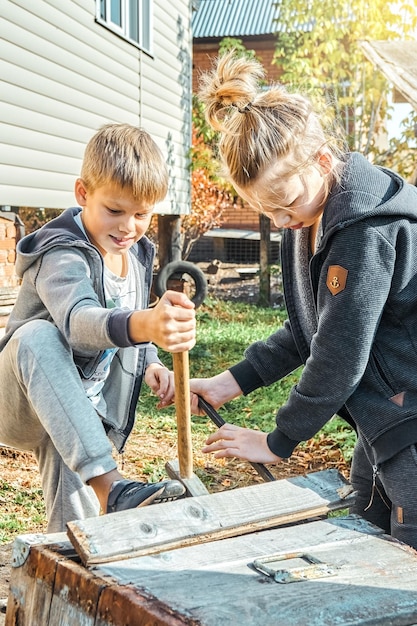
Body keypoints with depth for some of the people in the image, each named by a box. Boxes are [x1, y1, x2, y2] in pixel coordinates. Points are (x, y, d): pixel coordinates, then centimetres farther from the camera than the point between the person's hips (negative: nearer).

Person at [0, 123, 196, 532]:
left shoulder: (138, 255, 4)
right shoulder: (61, 256, -22)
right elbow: (78, 320, -45)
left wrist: (149, 363, -1)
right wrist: (144, 325, -64)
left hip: (82, 414, 7)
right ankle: (110, 487, -46)